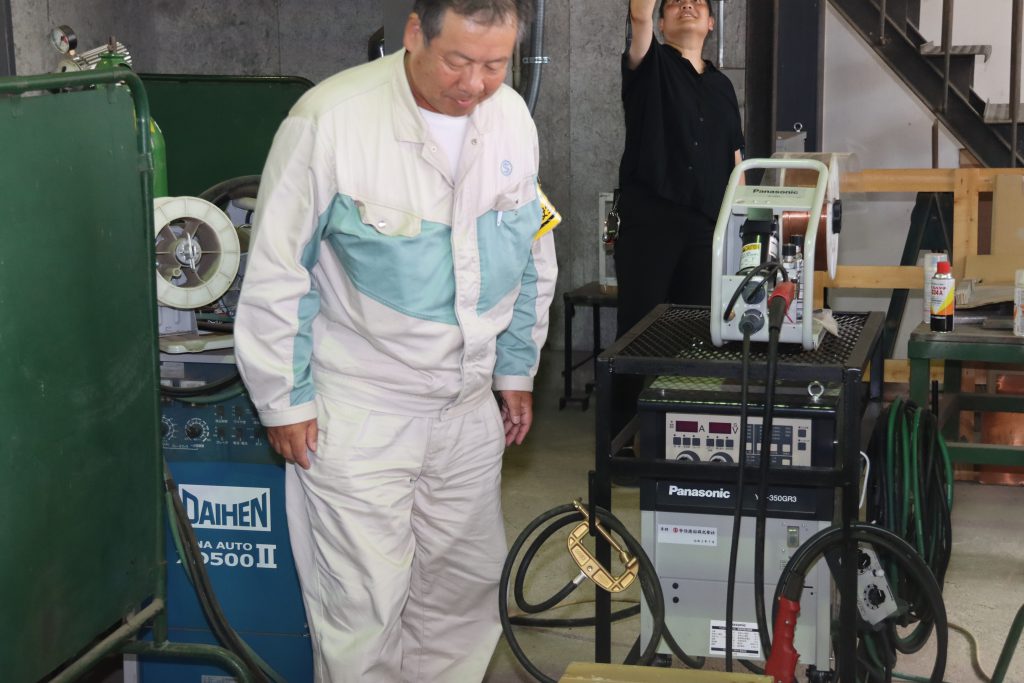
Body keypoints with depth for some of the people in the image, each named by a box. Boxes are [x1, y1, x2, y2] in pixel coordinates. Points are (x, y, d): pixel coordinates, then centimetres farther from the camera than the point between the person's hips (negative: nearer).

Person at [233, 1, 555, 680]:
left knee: (470, 585, 15)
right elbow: (276, 273, -11)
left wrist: (517, 371, 17)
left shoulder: (512, 118, 0)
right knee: (366, 602, -3)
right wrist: (286, 400, -7)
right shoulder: (332, 118, -18)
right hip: (357, 411, -5)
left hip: (468, 407, 6)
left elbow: (533, 259, 14)